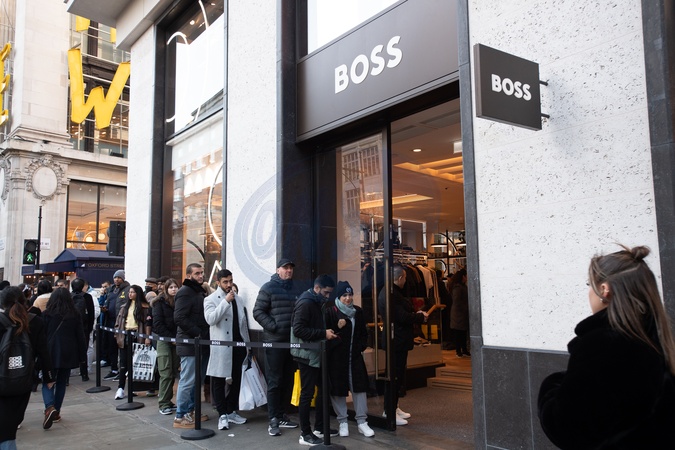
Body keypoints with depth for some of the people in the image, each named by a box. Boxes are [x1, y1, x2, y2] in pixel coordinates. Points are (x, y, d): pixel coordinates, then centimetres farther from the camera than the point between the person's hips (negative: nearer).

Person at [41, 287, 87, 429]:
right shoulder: (75, 315, 0)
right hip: (68, 354, 2)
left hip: (51, 353, -2)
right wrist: (82, 356, 9)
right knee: (62, 383, 14)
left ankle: (50, 408, -21)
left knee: (48, 382, 3)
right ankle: (56, 412, 17)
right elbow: (80, 337, 3)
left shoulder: (47, 314, -5)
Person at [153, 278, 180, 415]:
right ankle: (163, 404, 0)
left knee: (173, 372, 4)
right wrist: (171, 338, -11)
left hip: (176, 341, 4)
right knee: (166, 373, -6)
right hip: (163, 340, -4)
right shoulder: (160, 302, -1)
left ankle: (168, 401, 14)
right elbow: (158, 323, -7)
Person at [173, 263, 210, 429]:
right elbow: (179, 318, -21)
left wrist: (204, 335, 8)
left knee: (198, 380, 14)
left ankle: (191, 410, 25)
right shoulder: (185, 292, -11)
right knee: (188, 380, -5)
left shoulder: (200, 291, 18)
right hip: (190, 343, -9)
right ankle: (180, 417, 4)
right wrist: (197, 333, -19)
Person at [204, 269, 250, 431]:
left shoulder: (238, 299, 13)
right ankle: (222, 415, 9)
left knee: (235, 380, 11)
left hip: (238, 345, 5)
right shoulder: (211, 299, -2)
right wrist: (226, 301, -19)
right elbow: (210, 319, -19)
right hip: (221, 347, -5)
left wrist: (247, 343, 13)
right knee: (219, 381, 1)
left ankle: (232, 412, 22)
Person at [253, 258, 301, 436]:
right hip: (274, 341, -6)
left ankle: (282, 415, 22)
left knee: (288, 380, 11)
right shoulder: (268, 288, -4)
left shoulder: (294, 290, 15)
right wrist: (274, 327, -17)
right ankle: (273, 420, 3)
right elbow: (258, 312, -9)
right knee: (274, 381, -3)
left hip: (292, 341, 6)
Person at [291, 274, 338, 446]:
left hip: (317, 354, 10)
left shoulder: (316, 303, 14)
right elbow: (298, 329, -25)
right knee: (307, 393, -3)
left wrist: (328, 331, 3)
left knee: (323, 389, 14)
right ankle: (305, 434, 6)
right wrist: (323, 333, -24)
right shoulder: (305, 303, -17)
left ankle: (319, 427, 26)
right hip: (307, 355, -10)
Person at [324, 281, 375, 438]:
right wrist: (337, 328, -23)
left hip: (355, 356, 4)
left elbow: (363, 333, 17)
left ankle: (361, 422, 13)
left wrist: (361, 347, 4)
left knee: (359, 387, 3)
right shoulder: (330, 311, -8)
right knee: (338, 389, 3)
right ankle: (342, 422, 18)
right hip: (336, 357, -4)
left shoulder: (358, 312, 9)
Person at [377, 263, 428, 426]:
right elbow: (403, 317, -24)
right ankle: (389, 412, 5)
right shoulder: (392, 294, -22)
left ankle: (393, 407, 28)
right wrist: (421, 317, -9)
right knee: (395, 376, -3)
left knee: (396, 375, 18)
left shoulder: (387, 292, 12)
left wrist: (416, 314, 8)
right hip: (397, 341, -11)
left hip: (396, 340, 11)